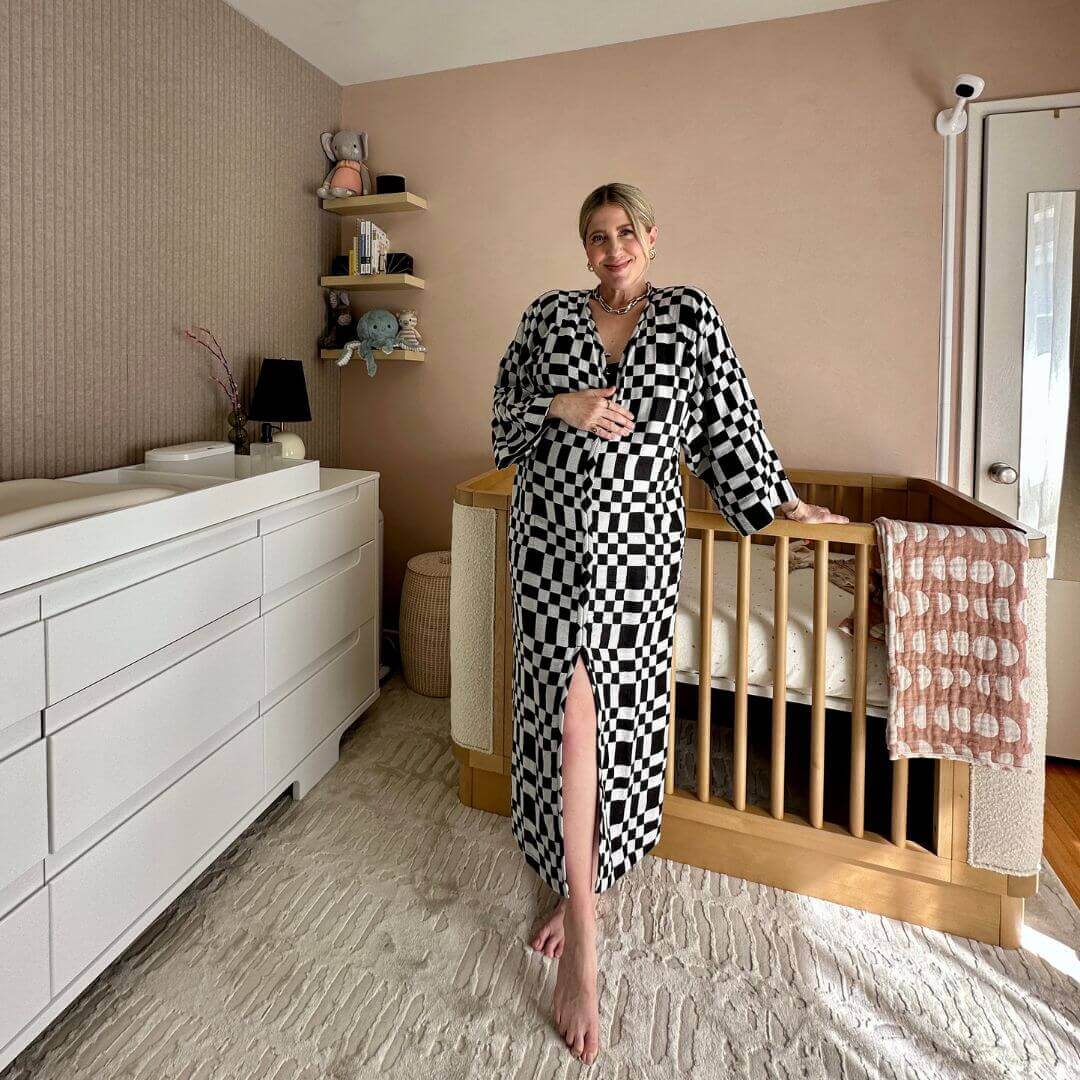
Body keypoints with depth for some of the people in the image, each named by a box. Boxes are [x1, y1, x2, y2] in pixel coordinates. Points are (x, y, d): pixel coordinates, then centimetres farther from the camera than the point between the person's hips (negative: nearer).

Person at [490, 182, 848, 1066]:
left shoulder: (690, 315, 7)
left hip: (638, 545, 0)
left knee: (615, 716, 4)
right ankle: (584, 935, 5)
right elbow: (503, 422, 9)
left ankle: (579, 888, 30)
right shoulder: (550, 315, 9)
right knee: (572, 711, -6)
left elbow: (729, 426, 11)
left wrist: (779, 502, 13)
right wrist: (560, 409, -9)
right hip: (553, 539, 0)